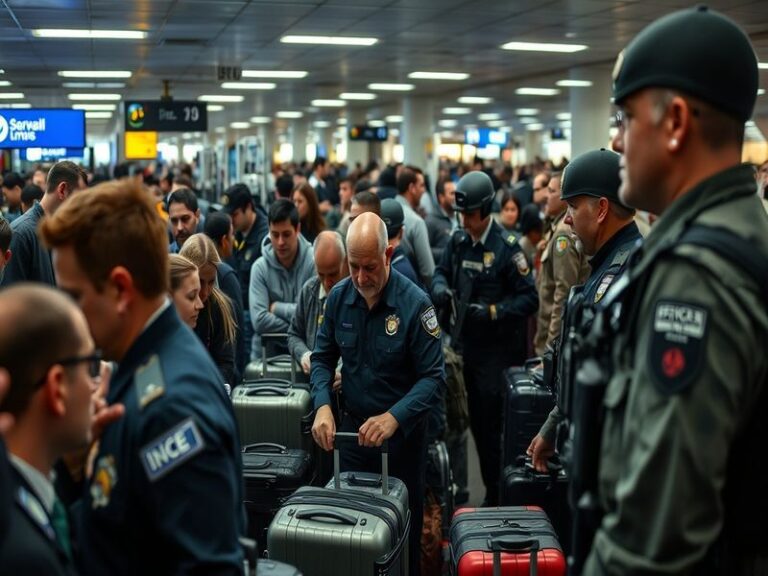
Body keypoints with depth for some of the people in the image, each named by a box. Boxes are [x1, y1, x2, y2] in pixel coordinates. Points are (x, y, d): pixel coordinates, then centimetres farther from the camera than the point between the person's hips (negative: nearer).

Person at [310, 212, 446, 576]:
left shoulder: (415, 303, -17)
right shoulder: (338, 297, -4)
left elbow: (433, 378, -18)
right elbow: (322, 358, 4)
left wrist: (394, 417, -32)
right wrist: (323, 405, -14)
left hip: (403, 435, -3)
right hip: (352, 428, 4)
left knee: (403, 528, 11)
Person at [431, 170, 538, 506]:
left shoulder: (506, 247, -13)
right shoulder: (458, 241, 6)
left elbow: (529, 298, -13)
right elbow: (442, 271, 19)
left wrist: (493, 311, -22)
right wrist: (440, 288, -3)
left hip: (498, 351, -6)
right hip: (467, 346, 7)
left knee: (493, 425, -4)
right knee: (477, 422, 14)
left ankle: (498, 498, 8)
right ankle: (492, 489, 28)